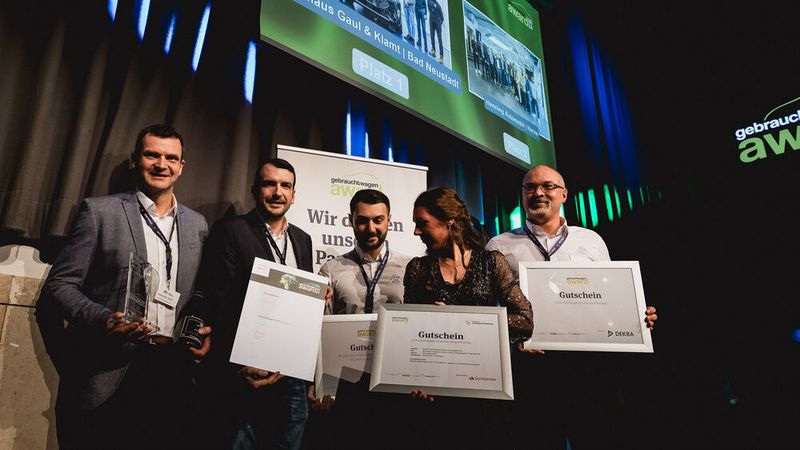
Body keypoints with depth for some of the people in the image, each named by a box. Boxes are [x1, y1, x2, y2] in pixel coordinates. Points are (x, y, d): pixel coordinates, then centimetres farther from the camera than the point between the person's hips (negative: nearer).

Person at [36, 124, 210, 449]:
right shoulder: (99, 211, 0)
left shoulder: (197, 224, 11)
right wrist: (103, 320, -20)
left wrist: (205, 331, -2)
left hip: (172, 371, 3)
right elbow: (59, 285, -3)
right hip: (107, 372, -3)